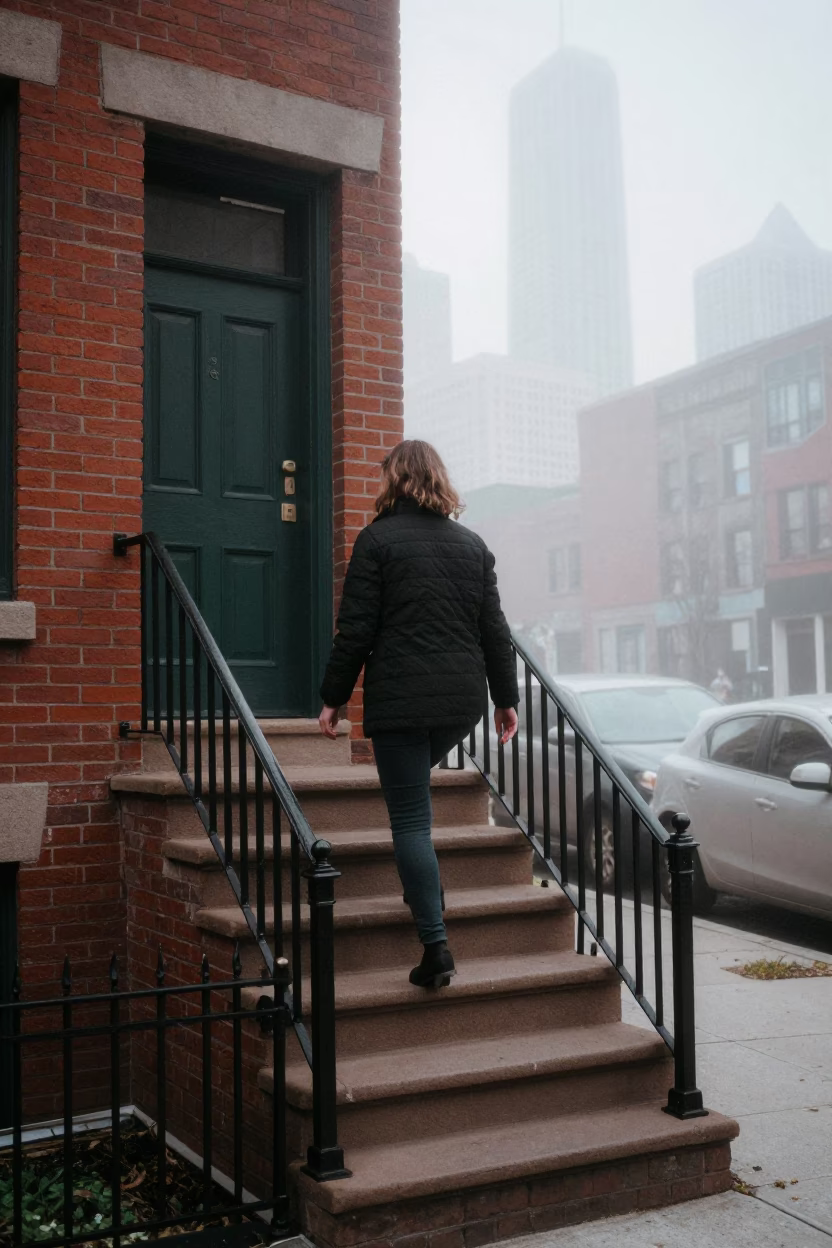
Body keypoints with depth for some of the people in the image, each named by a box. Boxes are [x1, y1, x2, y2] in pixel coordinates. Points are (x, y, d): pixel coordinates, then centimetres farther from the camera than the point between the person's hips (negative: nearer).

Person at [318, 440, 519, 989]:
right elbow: (494, 629, 12)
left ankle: (437, 945, -5)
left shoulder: (378, 539, -3)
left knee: (411, 816, -1)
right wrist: (506, 697, 18)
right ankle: (426, 889, 28)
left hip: (400, 698, -5)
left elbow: (355, 629, -6)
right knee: (413, 790, 29)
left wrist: (334, 697, 1)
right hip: (462, 697, 5)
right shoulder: (472, 543, 11)